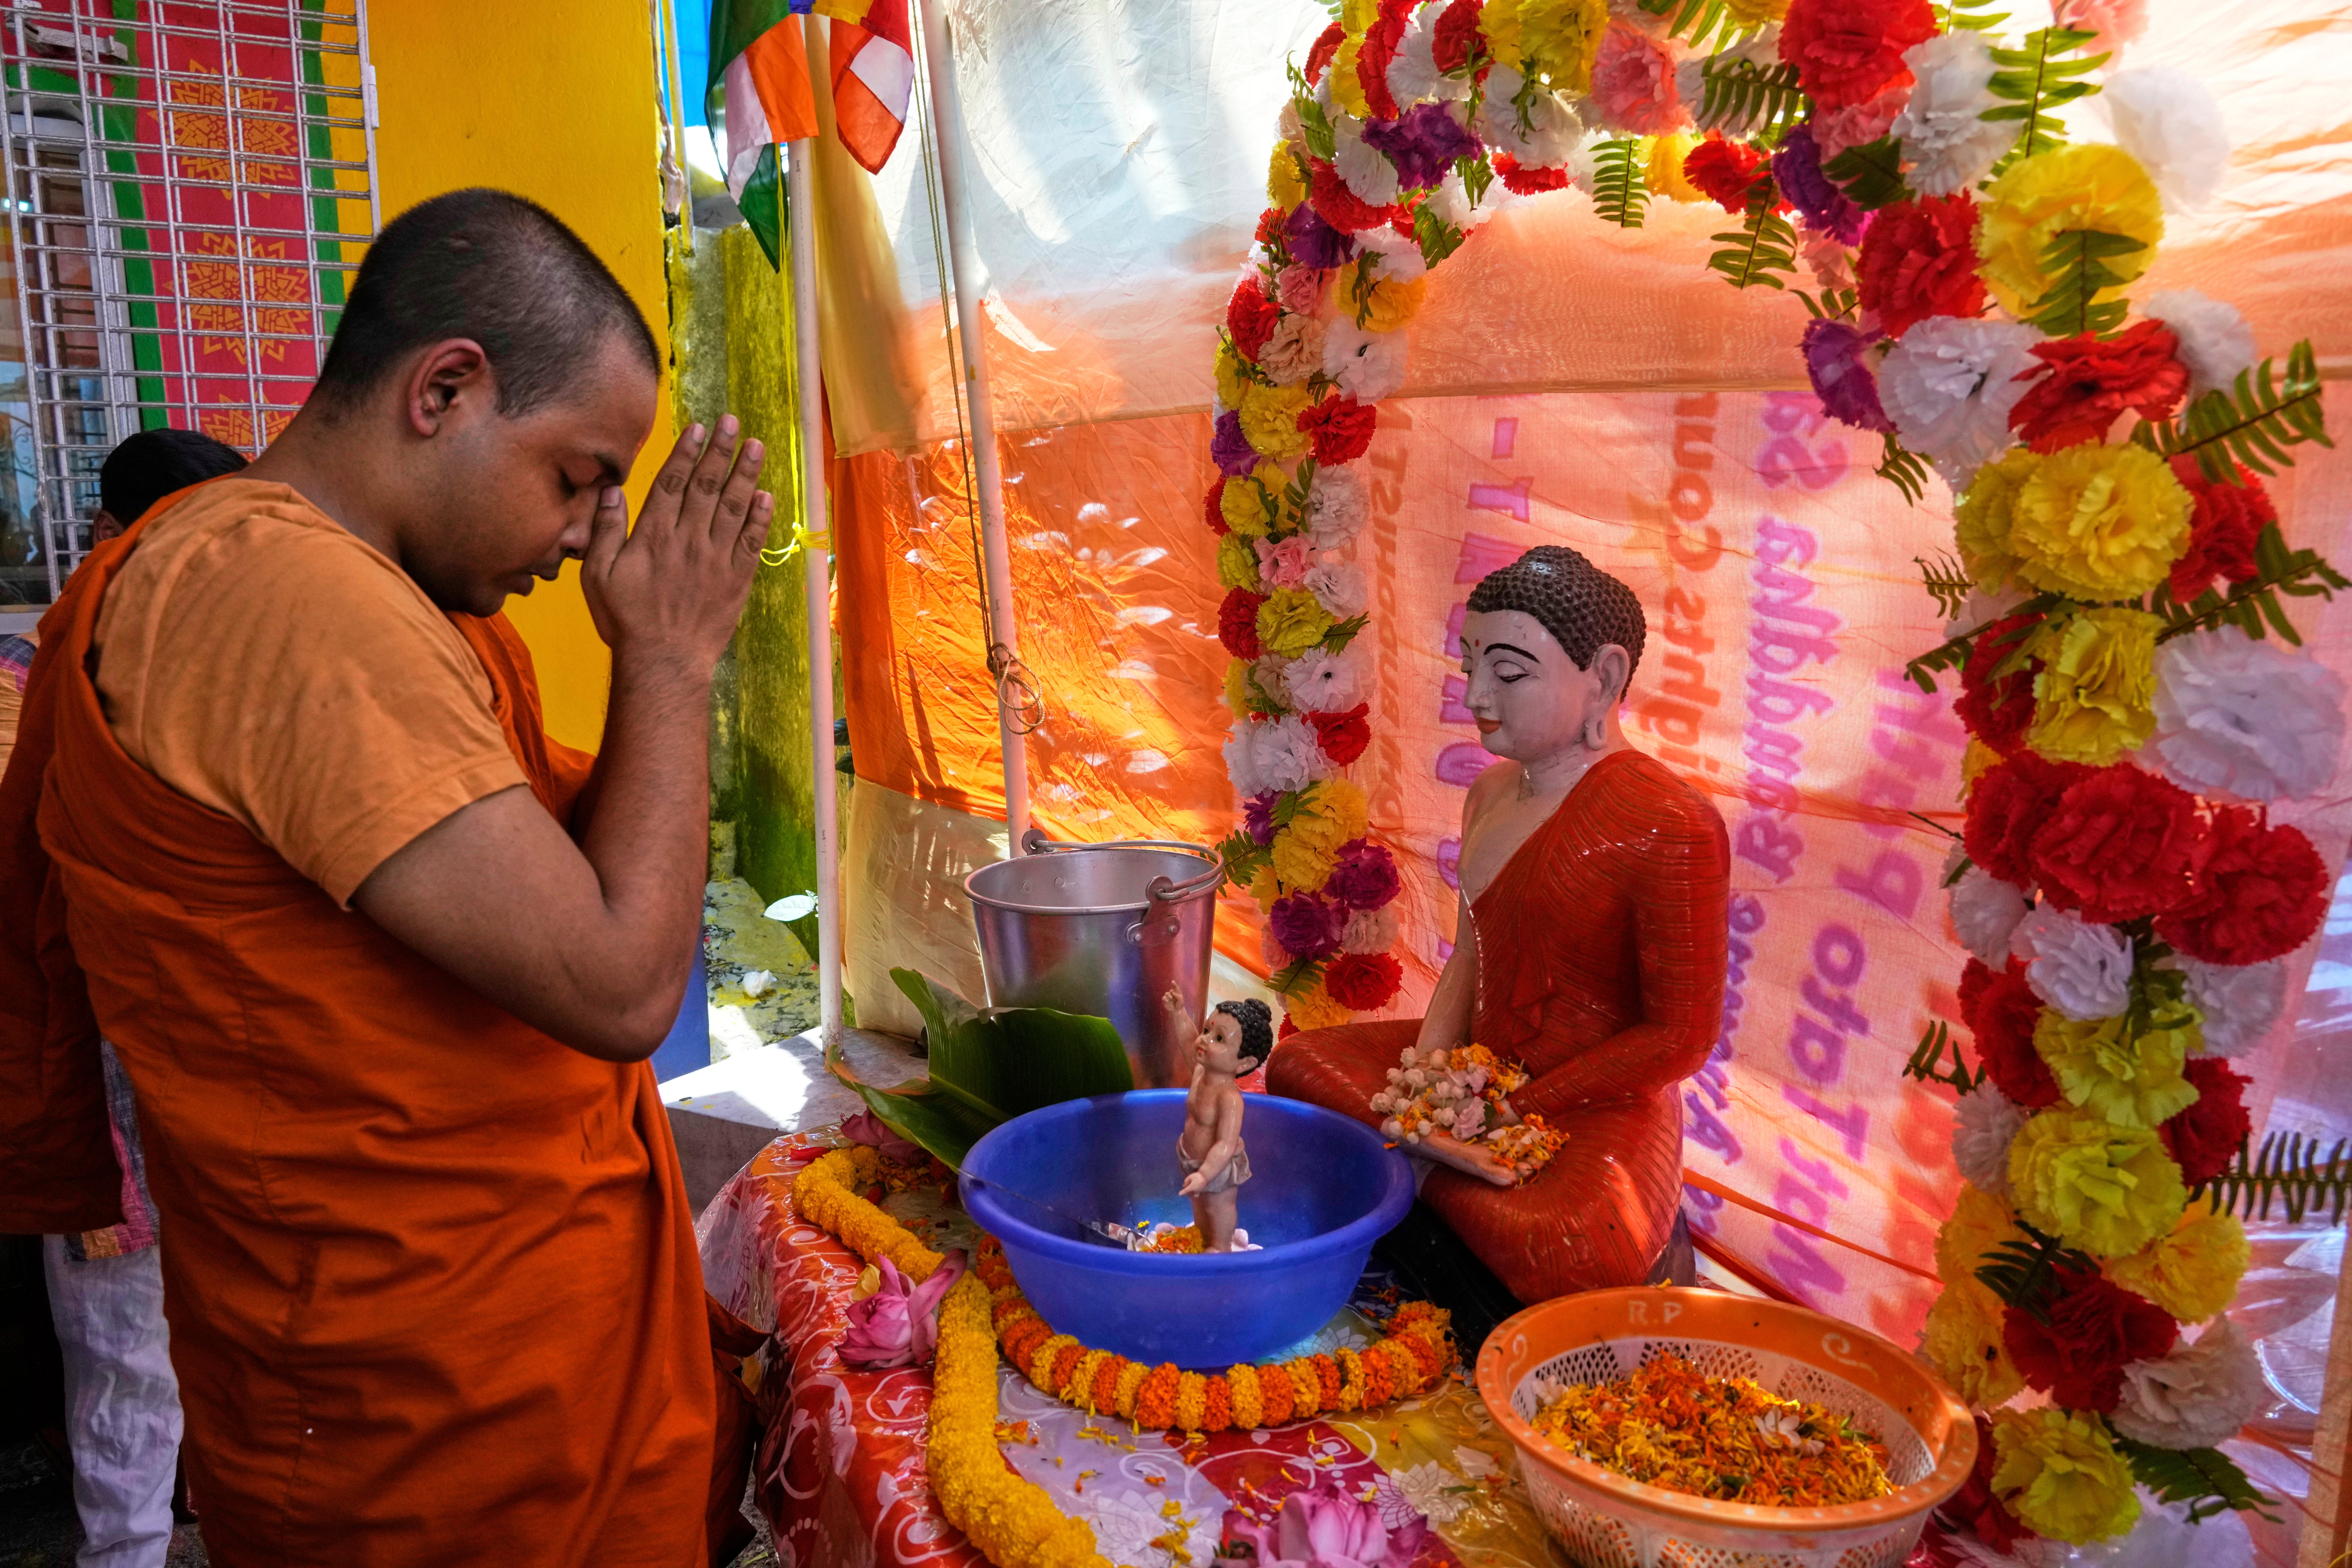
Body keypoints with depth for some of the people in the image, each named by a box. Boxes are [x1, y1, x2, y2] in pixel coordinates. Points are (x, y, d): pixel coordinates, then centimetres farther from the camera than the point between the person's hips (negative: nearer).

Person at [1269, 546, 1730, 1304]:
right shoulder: (1494, 793, 6)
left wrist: (1511, 1110, -16)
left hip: (1599, 1114, -7)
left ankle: (1421, 1176, -7)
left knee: (1560, 1255, -36)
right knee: (1300, 1066, 11)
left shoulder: (1671, 828, -21)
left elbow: (1680, 1038, -18)